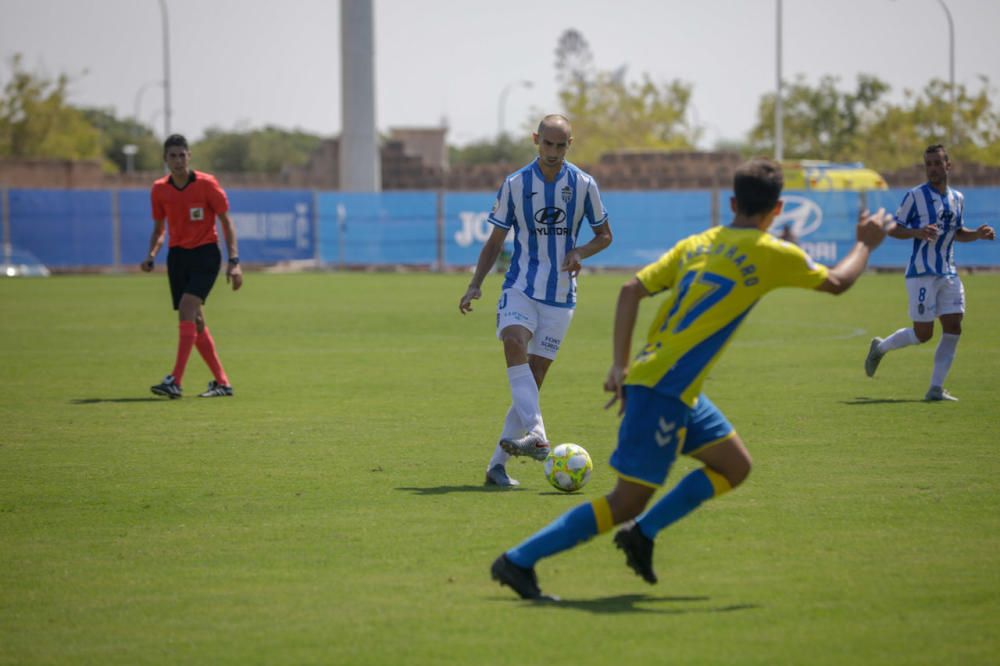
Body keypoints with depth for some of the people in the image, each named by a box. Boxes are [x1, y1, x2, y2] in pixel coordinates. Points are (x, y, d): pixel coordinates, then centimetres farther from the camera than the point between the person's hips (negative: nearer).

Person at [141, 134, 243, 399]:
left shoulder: (206, 184, -9)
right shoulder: (159, 190, 3)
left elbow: (226, 222, -4)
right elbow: (159, 229, 15)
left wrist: (234, 261, -11)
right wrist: (151, 256, -3)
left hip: (205, 253, -5)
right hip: (178, 255, 5)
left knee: (187, 309, -21)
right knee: (195, 321, 5)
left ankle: (175, 381, -26)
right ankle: (222, 382, 15)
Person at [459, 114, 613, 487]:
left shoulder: (584, 185, 1)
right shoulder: (515, 184, 1)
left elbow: (604, 235, 11)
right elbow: (496, 240, 8)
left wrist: (580, 252, -10)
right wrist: (476, 284, -4)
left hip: (560, 295, 1)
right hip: (520, 286, -1)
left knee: (533, 377, -2)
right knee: (515, 344, -30)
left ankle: (498, 463, 3)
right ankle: (536, 435, -43)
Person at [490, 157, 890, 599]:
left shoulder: (696, 245, 12)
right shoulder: (772, 254, -6)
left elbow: (632, 290, 6)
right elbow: (836, 282, 9)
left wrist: (620, 365, 6)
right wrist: (866, 243, 26)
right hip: (664, 391, -9)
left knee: (734, 467, 17)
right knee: (627, 502, -6)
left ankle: (643, 534, 11)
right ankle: (518, 561, -7)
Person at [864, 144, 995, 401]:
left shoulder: (957, 198, 12)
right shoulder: (915, 196, -6)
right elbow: (893, 229, -6)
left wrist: (978, 234, 6)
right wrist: (917, 232, -24)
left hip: (948, 274, 6)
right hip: (922, 273, -6)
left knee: (953, 328, -5)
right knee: (923, 334, -6)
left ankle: (936, 389, 1)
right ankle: (879, 348, 22)